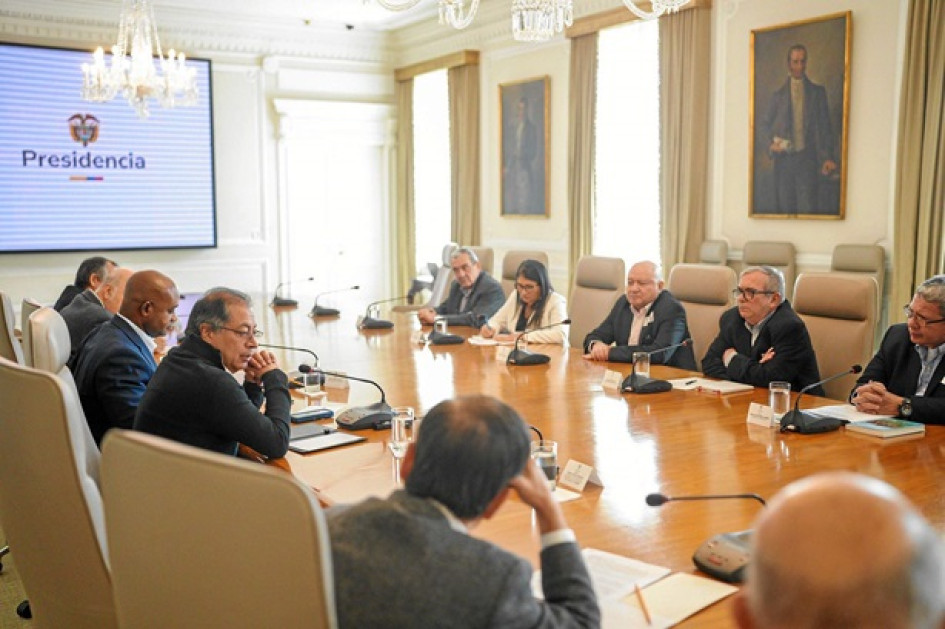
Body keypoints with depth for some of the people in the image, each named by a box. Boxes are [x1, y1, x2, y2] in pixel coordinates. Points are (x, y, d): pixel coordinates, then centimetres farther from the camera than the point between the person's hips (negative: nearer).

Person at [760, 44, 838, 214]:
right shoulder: (778, 95, 12)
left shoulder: (818, 92, 10)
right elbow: (765, 123, 17)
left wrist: (827, 157, -6)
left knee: (807, 206, -11)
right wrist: (771, 142, -3)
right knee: (784, 207, 1)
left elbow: (825, 127, 5)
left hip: (807, 157, -1)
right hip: (784, 158, 1)